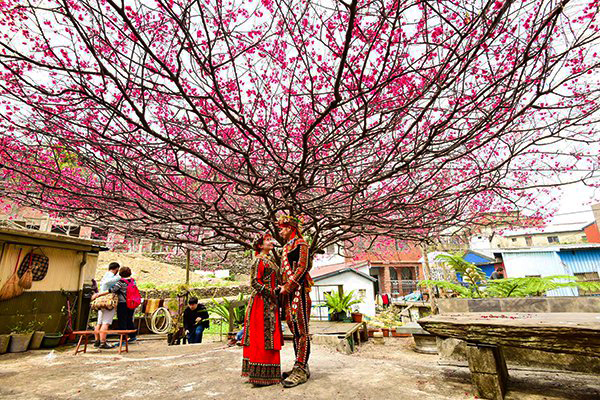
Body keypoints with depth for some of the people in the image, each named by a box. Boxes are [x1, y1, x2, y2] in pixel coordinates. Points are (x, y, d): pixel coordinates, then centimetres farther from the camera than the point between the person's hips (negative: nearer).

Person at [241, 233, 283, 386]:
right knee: (262, 334, -7)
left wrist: (276, 294, 11)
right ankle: (261, 374, 0)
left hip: (270, 303, 9)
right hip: (261, 302, -9)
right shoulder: (258, 260, -8)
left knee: (270, 335, 11)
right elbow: (254, 282, -15)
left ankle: (269, 373, 18)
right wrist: (269, 293, -17)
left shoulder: (269, 261, 19)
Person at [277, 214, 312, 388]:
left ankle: (301, 369, -1)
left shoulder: (301, 243, -2)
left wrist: (288, 286, -16)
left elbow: (302, 267, -13)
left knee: (301, 329, -6)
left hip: (298, 289, -8)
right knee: (294, 329, 10)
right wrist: (282, 287, 10)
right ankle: (301, 366, 18)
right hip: (287, 291, 9)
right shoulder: (286, 248, 22)